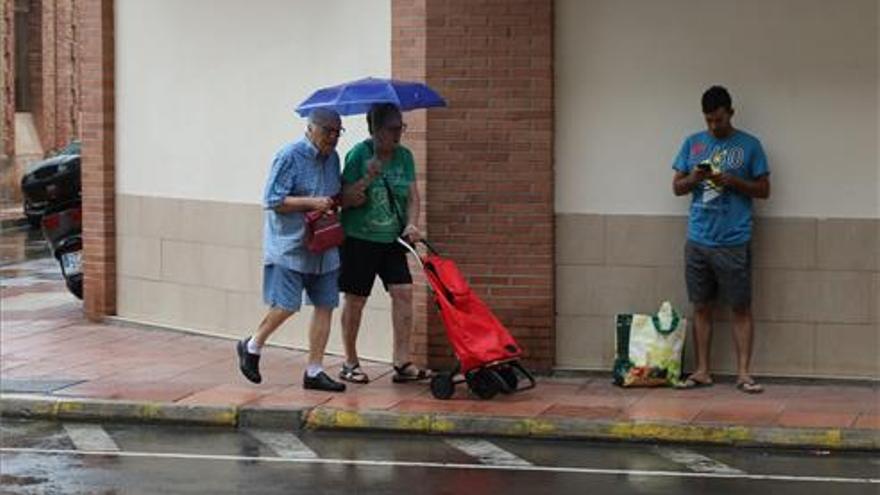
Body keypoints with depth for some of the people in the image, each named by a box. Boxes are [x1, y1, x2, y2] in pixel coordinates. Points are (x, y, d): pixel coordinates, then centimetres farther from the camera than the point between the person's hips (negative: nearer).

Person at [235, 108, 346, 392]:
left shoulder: (332, 158, 13)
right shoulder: (289, 157, -10)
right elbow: (272, 200, -13)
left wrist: (336, 202, 6)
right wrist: (311, 203, -20)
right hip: (289, 247, -7)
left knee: (325, 306, 3)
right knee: (285, 306, -10)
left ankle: (314, 371, 10)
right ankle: (252, 347, 15)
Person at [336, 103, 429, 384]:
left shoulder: (404, 156, 5)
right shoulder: (359, 154, -11)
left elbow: (412, 195, 7)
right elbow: (345, 200, -12)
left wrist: (411, 224, -10)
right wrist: (368, 179, -27)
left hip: (392, 240, 5)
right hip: (359, 238, -5)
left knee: (403, 292, -5)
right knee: (355, 298, 3)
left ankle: (402, 363, -2)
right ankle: (350, 364, 16)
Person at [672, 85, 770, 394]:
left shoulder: (749, 146, 1)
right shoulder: (693, 144, 10)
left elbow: (764, 190, 2)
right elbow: (677, 187, 11)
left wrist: (733, 181, -14)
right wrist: (694, 178, -10)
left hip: (734, 242, -3)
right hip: (698, 239, 3)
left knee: (741, 308, -2)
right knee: (701, 307, 7)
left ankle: (743, 373, 0)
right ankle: (702, 371, 13)